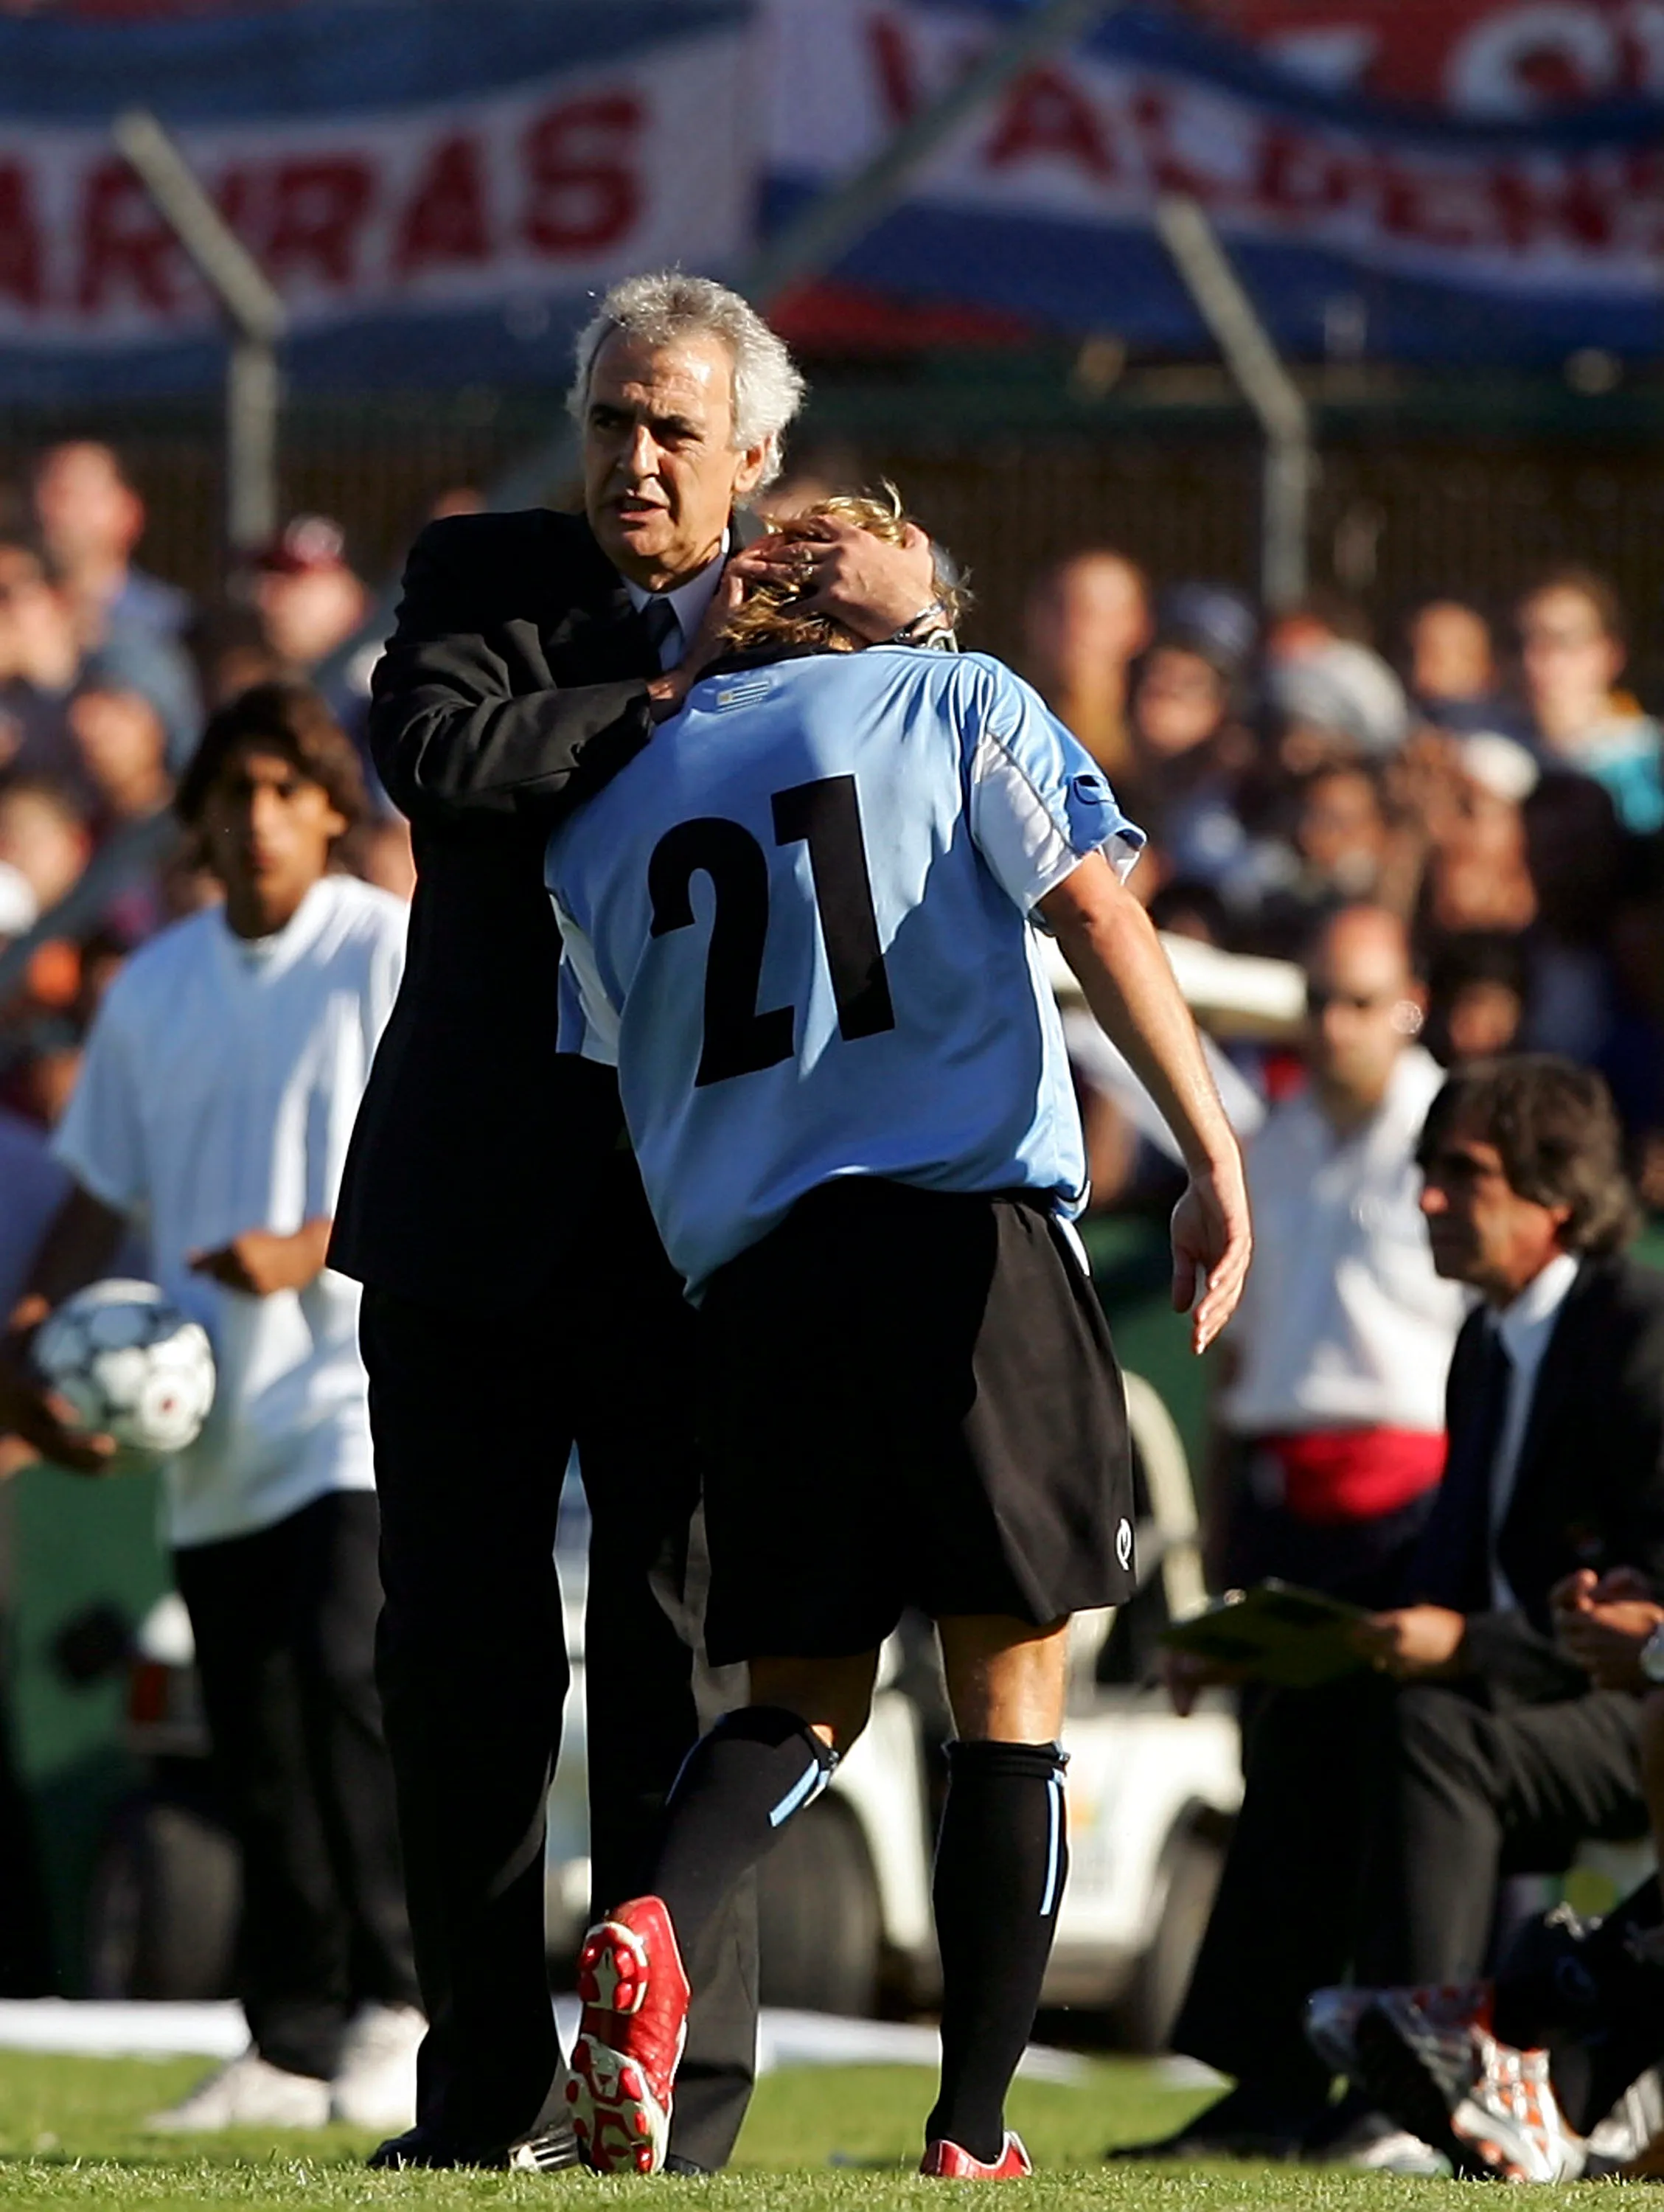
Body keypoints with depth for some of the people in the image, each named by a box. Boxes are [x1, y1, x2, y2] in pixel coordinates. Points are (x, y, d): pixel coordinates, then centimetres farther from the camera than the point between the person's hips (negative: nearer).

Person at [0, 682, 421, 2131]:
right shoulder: (156, 988, 13)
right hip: (216, 1423, 6)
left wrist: (311, 1249, -22)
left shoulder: (394, 955, -3)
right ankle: (291, 2050, 13)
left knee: (347, 1675, -21)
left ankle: (393, 2008, -17)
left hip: (363, 1399, -6)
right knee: (257, 1751, 7)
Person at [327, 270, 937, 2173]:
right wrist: (671, 708, -14)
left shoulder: (806, 614, 7)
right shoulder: (480, 577, 5)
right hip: (477, 1212, 1)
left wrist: (908, 607, -18)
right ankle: (491, 2091, 11)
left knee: (683, 1652, -3)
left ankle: (679, 2091, 1)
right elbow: (440, 748, -14)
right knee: (460, 1650, 3)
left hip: (698, 1223, -1)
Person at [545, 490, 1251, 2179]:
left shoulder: (614, 810, 18)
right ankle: (973, 2135, 0)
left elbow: (612, 1080, 18)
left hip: (748, 1274, 3)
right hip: (969, 1227, -3)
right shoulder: (953, 704, 7)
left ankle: (653, 1930, -20)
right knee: (1011, 1684, 5)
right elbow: (1094, 911, -5)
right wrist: (1212, 1153, -9)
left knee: (802, 1695, 11)